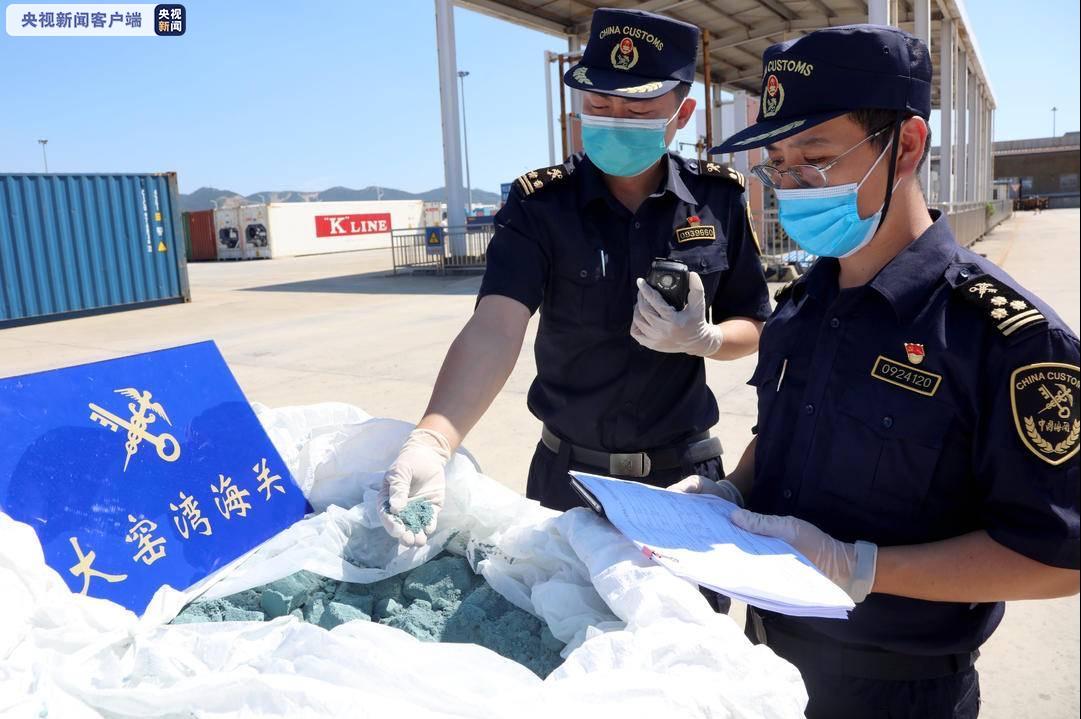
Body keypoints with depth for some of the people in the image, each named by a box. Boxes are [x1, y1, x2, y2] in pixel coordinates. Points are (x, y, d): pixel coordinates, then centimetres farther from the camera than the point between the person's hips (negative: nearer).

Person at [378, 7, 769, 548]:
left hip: (686, 471, 1)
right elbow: (495, 327, -28)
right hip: (570, 472, 0)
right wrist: (431, 442, -44)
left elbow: (753, 327, 2)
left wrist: (701, 338, -21)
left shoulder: (718, 198, -7)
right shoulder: (540, 204, -14)